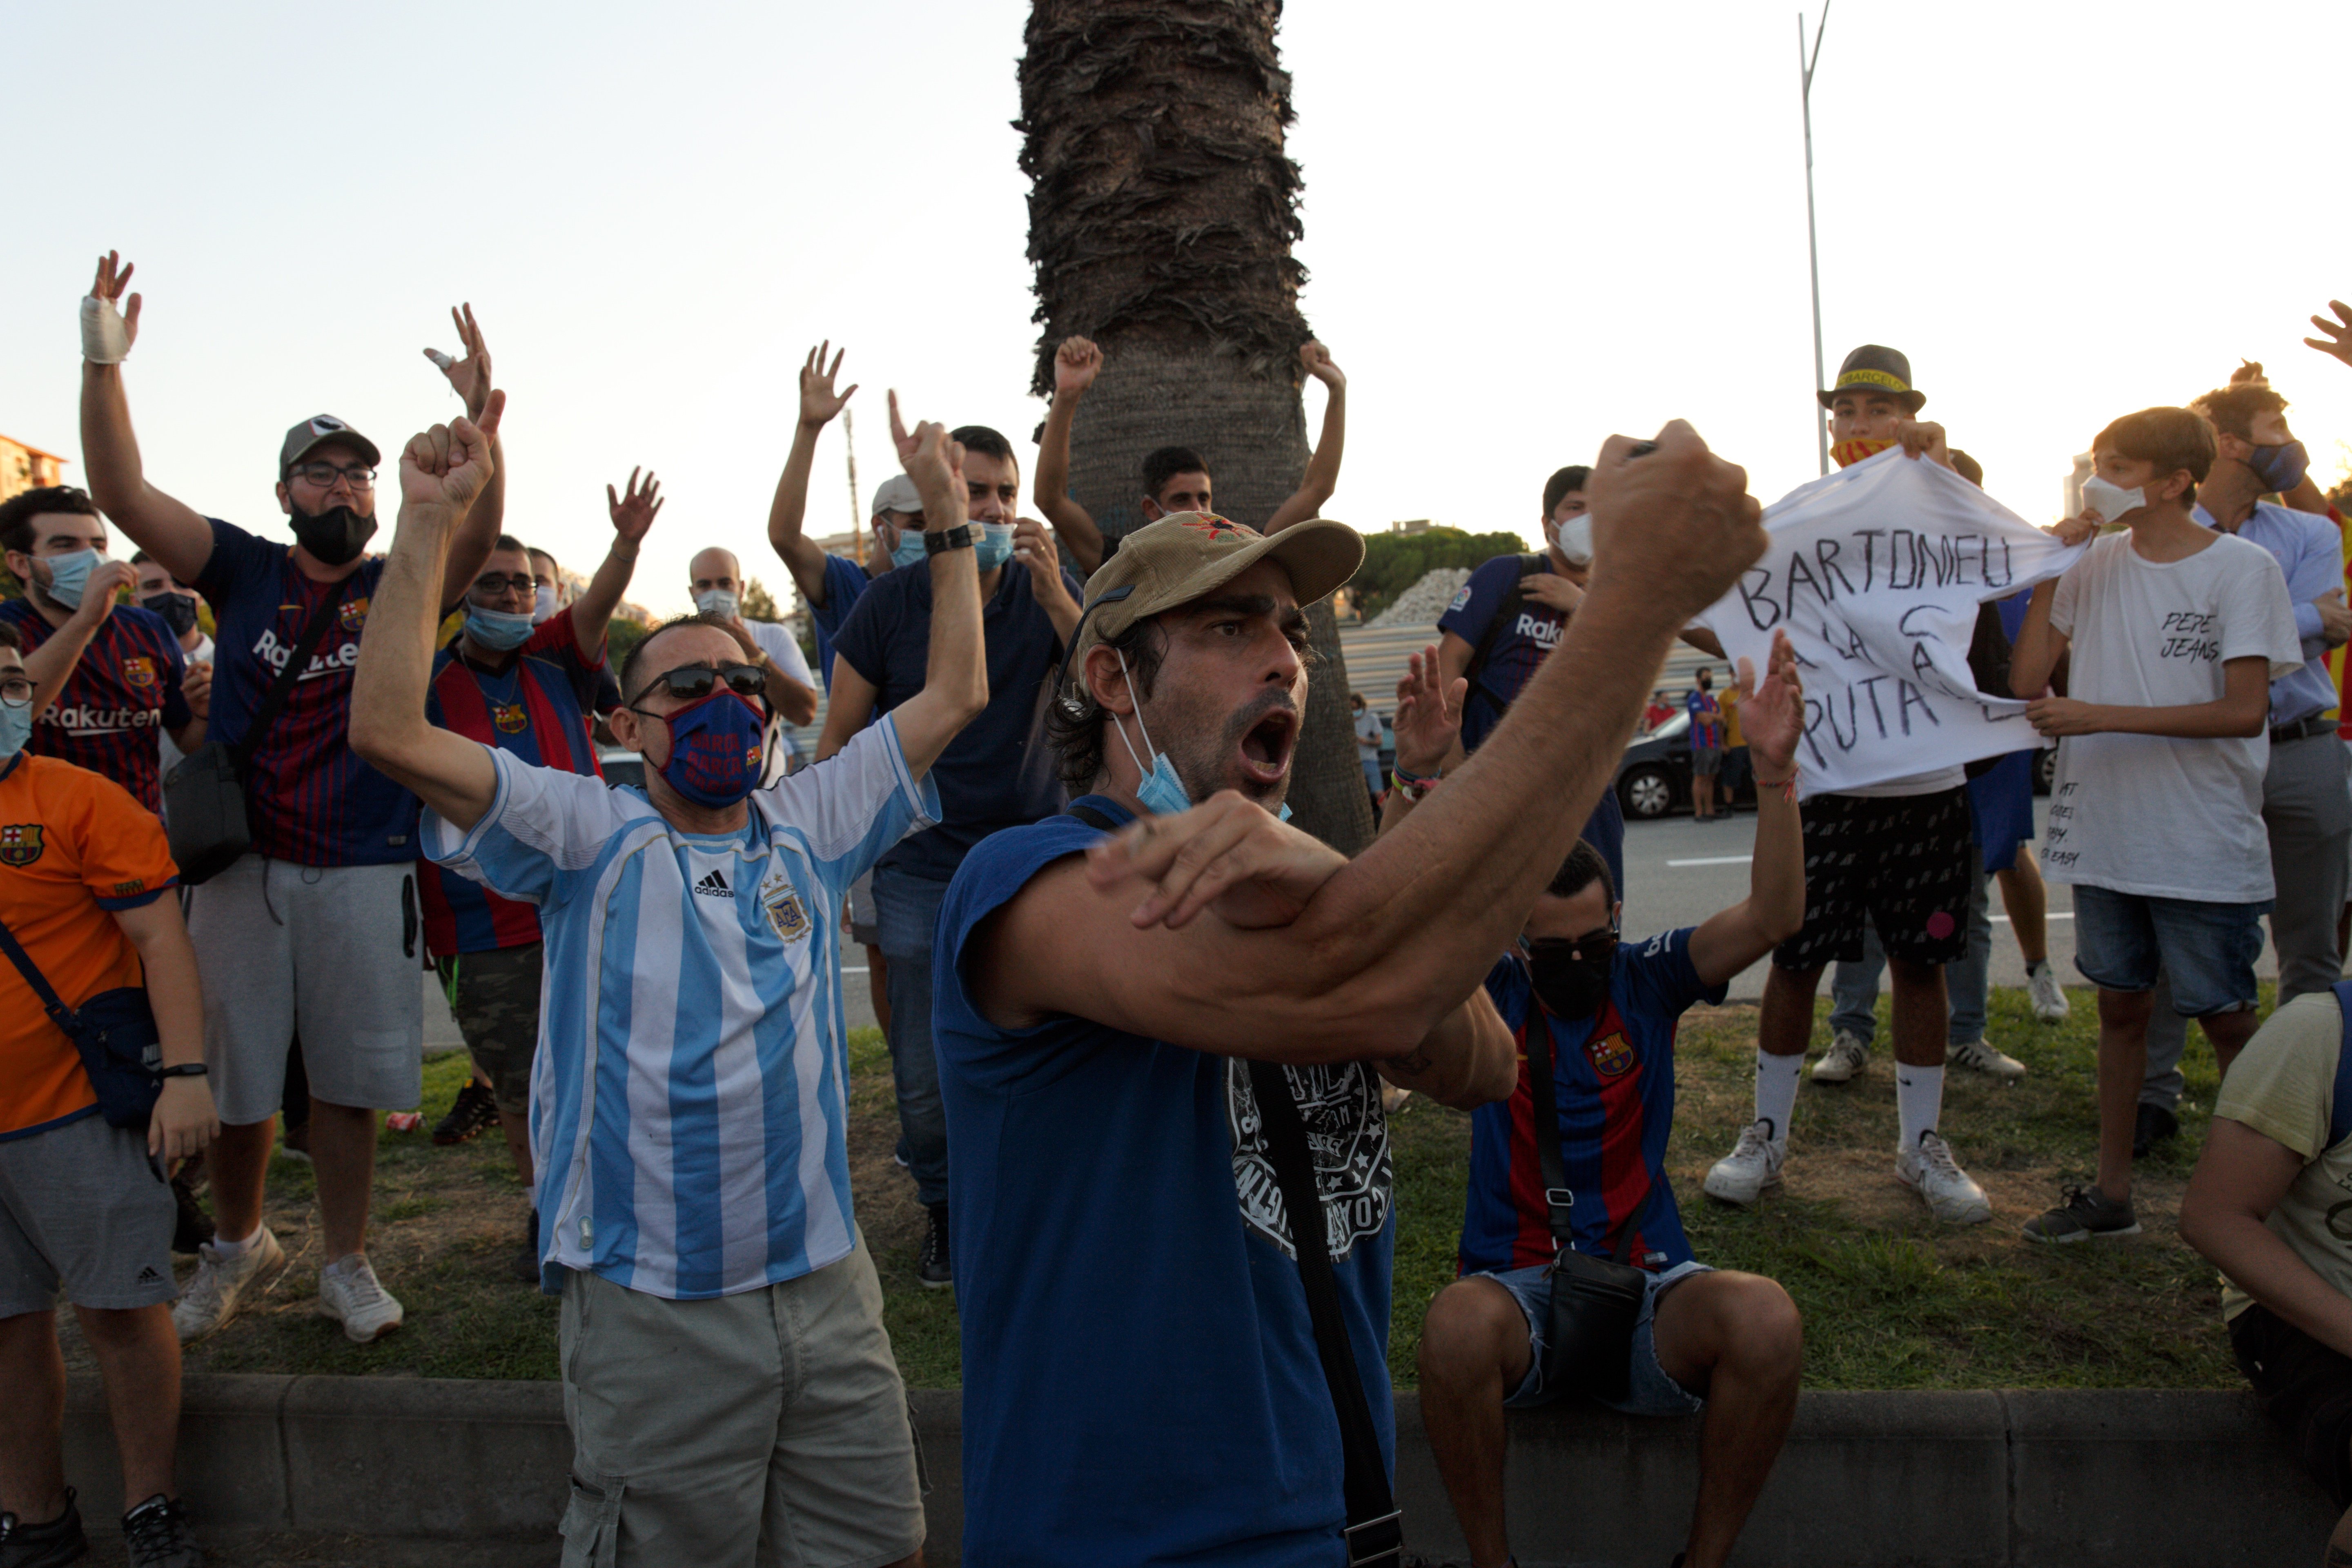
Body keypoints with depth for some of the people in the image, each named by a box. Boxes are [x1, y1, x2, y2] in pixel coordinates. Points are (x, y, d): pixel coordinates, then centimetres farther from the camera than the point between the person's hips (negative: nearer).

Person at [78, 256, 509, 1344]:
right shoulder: (244, 571, 5)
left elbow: (477, 536, -16)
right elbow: (123, 494, -6)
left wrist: (479, 415, -32)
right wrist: (102, 364, -20)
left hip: (366, 874, -1)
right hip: (242, 864, 1)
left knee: (348, 1080, 6)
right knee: (230, 1075, 10)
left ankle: (344, 1265, 23)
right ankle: (236, 1247, 34)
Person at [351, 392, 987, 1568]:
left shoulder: (807, 829, 9)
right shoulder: (589, 837, -2)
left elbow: (954, 694, 10)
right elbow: (389, 729, -13)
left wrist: (947, 512, 8)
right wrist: (431, 520, -17)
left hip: (827, 1286, 4)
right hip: (653, 1310, -3)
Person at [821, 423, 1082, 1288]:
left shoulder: (1050, 592, 0)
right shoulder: (890, 602, -4)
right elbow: (839, 739, 3)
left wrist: (1054, 595, -23)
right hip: (921, 869, 0)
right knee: (925, 1075, 2)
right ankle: (944, 1208, 26)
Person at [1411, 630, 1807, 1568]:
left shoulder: (1648, 979, 6)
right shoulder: (1488, 991, 4)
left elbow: (1774, 918, -8)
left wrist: (1777, 771, -24)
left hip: (1647, 1287, 1)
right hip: (1519, 1287, -1)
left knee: (1765, 1320, -31)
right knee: (1456, 1326, -36)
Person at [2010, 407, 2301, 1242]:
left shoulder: (2243, 568, -8)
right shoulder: (2093, 565, 4)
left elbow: (2244, 710, -16)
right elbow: (2026, 681, 1)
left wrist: (2100, 716, -20)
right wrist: (2049, 574, -6)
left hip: (2206, 848, -4)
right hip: (2106, 834, 4)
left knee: (2225, 1019, 3)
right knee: (2120, 1006, 13)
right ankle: (2112, 1194, 23)